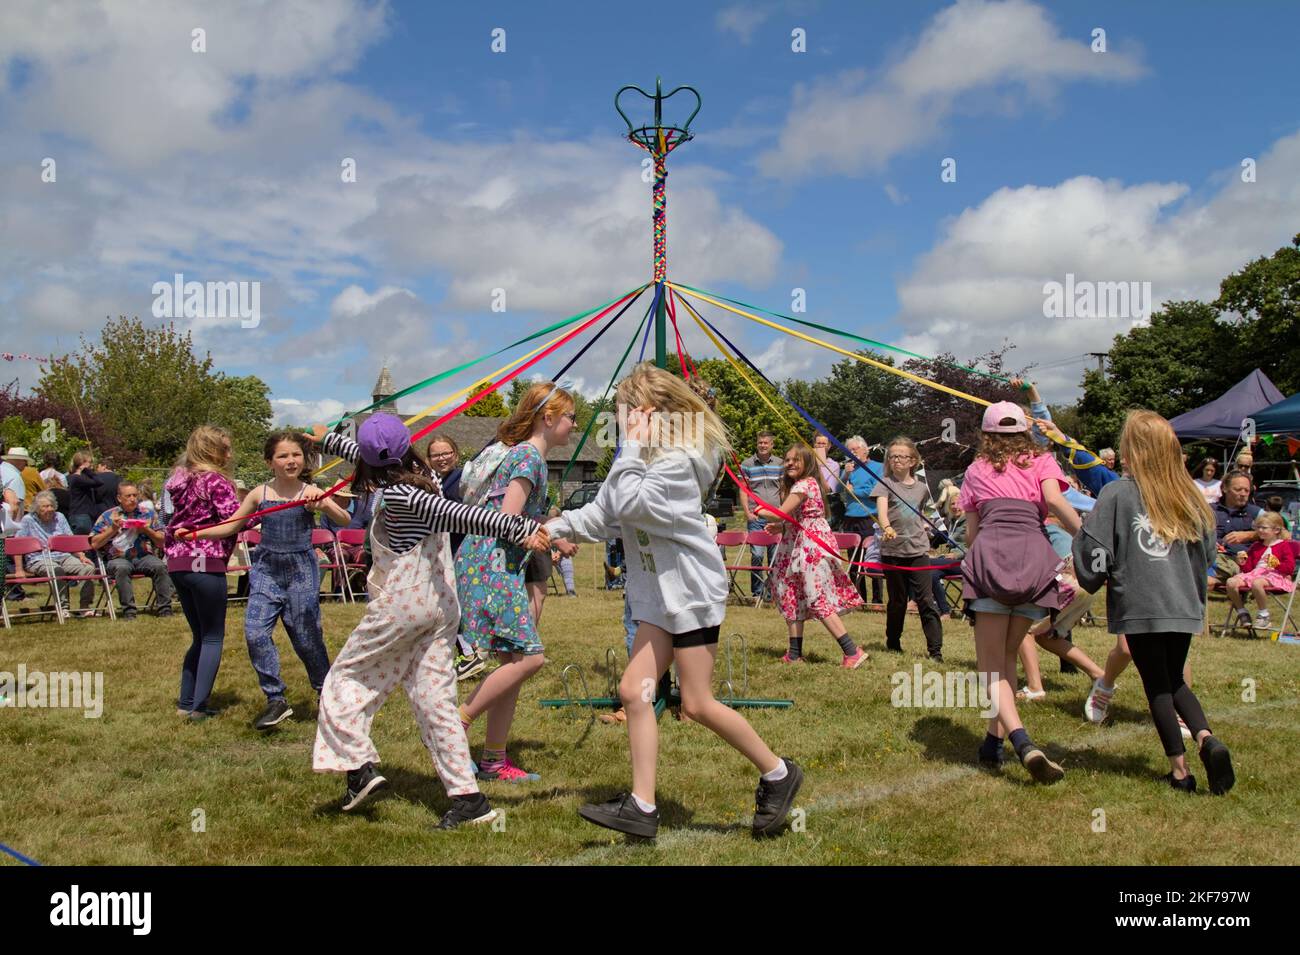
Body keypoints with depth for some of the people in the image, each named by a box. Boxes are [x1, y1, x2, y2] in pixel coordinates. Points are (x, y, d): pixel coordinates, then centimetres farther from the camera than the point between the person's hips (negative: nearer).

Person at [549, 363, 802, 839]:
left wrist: (633, 447, -20)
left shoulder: (677, 459, -16)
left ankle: (778, 774, 16)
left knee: (697, 704, -3)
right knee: (634, 691, 2)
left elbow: (627, 504, -26)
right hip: (660, 592, 9)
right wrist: (557, 528, 1)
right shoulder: (644, 454, 12)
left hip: (691, 589, -9)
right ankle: (642, 807, 6)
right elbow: (604, 512, 11)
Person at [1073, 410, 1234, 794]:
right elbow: (1207, 553, 11)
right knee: (1174, 681, 20)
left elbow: (1093, 550, -10)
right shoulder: (1189, 495, 5)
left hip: (1138, 607, -4)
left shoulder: (1116, 494, -9)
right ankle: (1207, 738, -3)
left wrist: (1091, 579, 10)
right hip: (1184, 605, 4)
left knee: (1156, 686, 8)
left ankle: (1180, 770, 10)